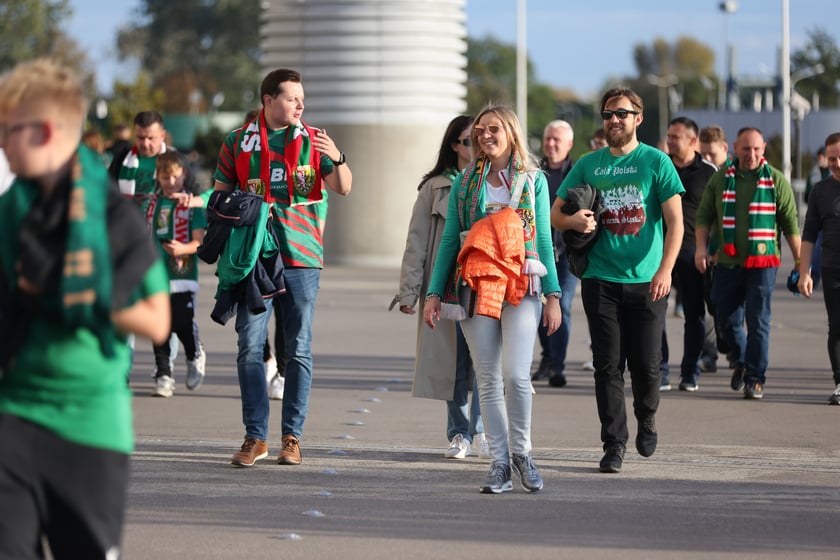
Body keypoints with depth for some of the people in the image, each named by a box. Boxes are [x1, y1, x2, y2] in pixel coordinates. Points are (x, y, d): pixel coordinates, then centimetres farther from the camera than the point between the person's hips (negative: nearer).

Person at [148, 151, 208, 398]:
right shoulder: (152, 204, 12)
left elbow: (200, 240, -7)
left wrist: (182, 249, -24)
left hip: (182, 275, -4)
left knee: (182, 324, -10)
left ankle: (195, 356, 20)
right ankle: (163, 375, 9)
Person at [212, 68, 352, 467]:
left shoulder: (313, 140, 6)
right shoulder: (238, 142, 6)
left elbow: (344, 188, -3)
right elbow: (220, 197, 12)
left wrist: (337, 159, -22)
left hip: (302, 257, 0)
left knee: (299, 350, 3)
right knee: (250, 347, -5)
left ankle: (292, 436, 8)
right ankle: (255, 437, 0)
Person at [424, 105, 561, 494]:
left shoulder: (533, 180, 8)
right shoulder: (465, 183, 11)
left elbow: (544, 240, 9)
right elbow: (449, 240, 12)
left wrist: (553, 295, 3)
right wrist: (434, 292, 6)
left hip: (521, 286, -2)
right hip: (476, 286, 2)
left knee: (516, 375, -13)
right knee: (488, 379, 1)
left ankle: (521, 451, 6)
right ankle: (499, 462, 7)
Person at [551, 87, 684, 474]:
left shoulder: (656, 162, 1)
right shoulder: (589, 164, 9)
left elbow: (675, 221, -3)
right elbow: (556, 213, 14)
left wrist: (665, 269, -16)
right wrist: (572, 220, -10)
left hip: (646, 282, -2)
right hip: (601, 280, 2)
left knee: (646, 364, 1)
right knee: (608, 365, -1)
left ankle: (647, 419, 30)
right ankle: (614, 445, 4)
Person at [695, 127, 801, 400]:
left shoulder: (776, 180, 1)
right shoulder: (720, 178, 6)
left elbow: (790, 224, 4)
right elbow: (703, 215, 10)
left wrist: (799, 261, 4)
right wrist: (701, 246, -3)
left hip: (762, 262, -2)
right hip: (728, 262, 3)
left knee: (758, 321, -5)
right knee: (726, 319, 7)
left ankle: (755, 379, 2)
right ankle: (742, 360, 33)